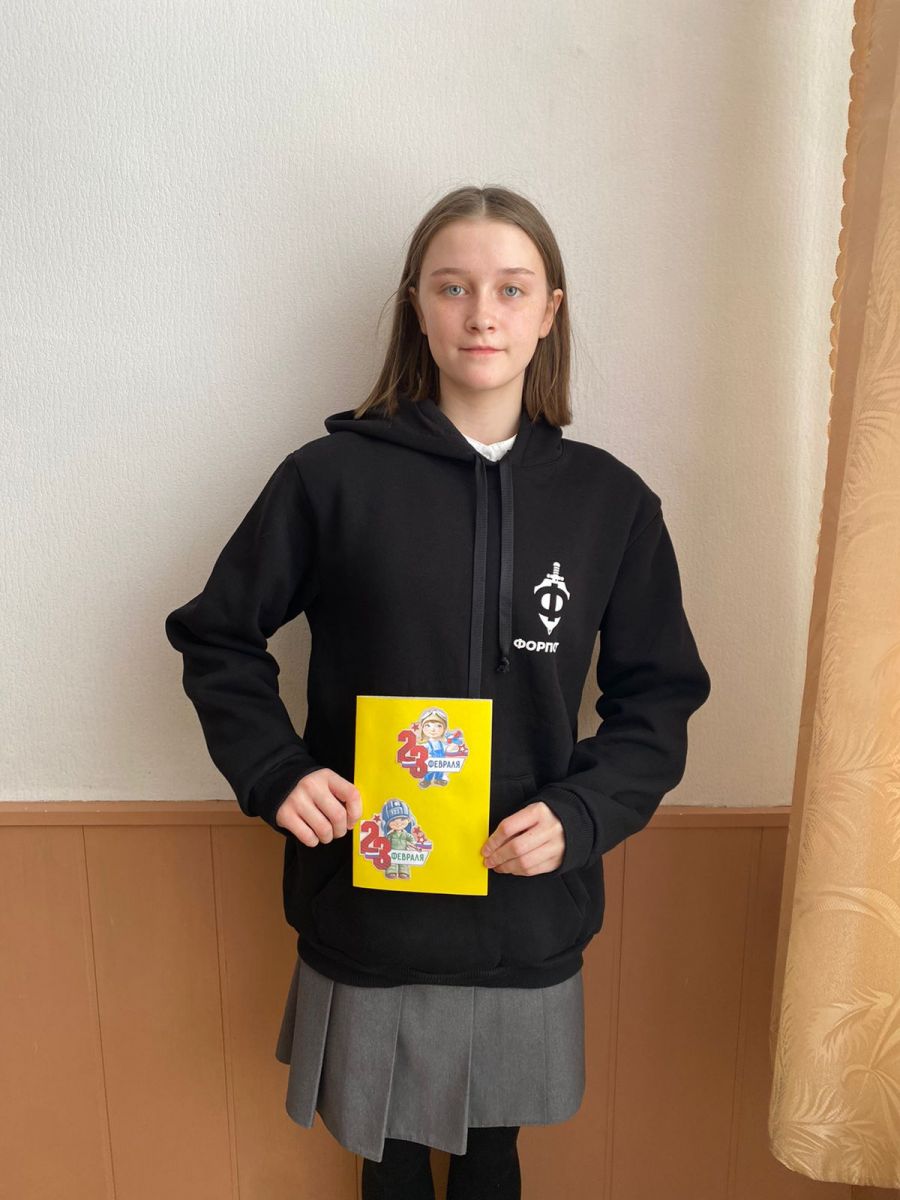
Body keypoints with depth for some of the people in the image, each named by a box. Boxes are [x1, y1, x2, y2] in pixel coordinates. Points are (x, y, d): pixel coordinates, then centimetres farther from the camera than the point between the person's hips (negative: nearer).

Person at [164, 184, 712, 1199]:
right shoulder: (332, 476, -9)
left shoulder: (612, 501, -3)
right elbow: (216, 636, 1)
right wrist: (273, 771, -12)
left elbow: (659, 696, 3)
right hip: (365, 896, -1)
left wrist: (581, 814, -12)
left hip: (528, 904, 2)